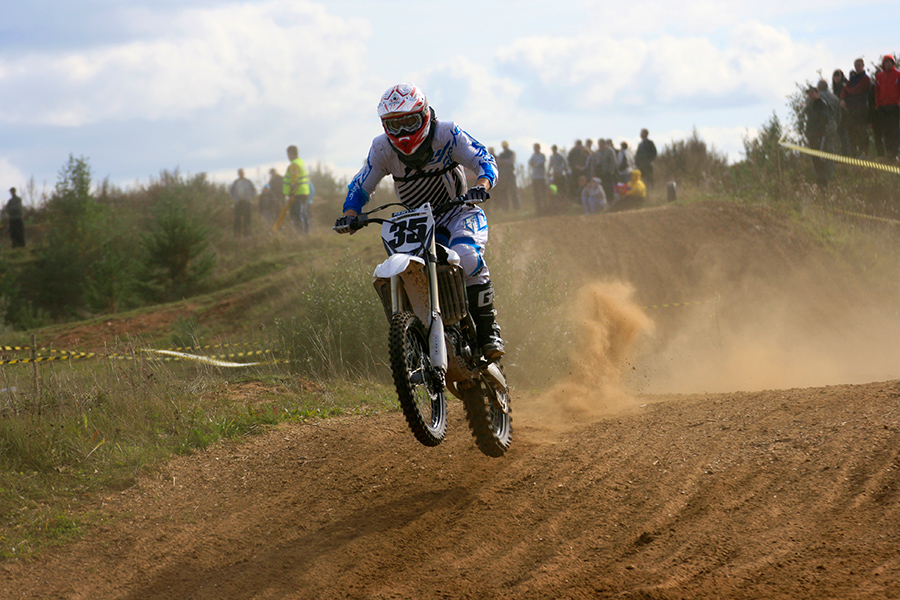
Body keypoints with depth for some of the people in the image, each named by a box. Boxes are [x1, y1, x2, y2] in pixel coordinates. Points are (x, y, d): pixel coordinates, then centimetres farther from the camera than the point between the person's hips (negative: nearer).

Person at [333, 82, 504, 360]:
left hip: (457, 211, -4)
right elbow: (361, 185, 3)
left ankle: (488, 330, -21)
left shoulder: (447, 134, -14)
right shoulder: (382, 148, -5)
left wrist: (482, 184, -38)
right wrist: (349, 215, -17)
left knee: (467, 254, -33)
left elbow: (484, 159, -15)